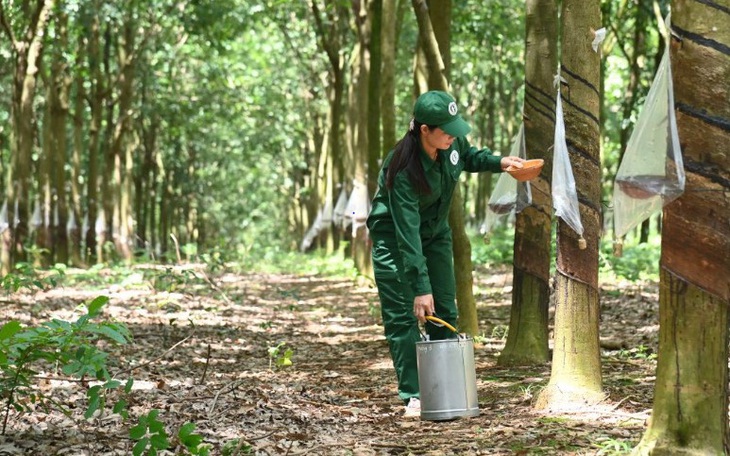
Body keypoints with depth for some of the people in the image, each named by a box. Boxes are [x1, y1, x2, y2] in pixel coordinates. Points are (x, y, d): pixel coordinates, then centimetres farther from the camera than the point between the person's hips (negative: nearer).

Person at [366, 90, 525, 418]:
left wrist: (499, 162, -9)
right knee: (403, 315, -10)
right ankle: (413, 397, -7)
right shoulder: (403, 170, -35)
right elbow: (407, 233, -35)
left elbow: (468, 156, 11)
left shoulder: (453, 143, -17)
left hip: (435, 232, 6)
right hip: (394, 237, -6)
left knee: (446, 313, 4)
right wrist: (421, 288, -36)